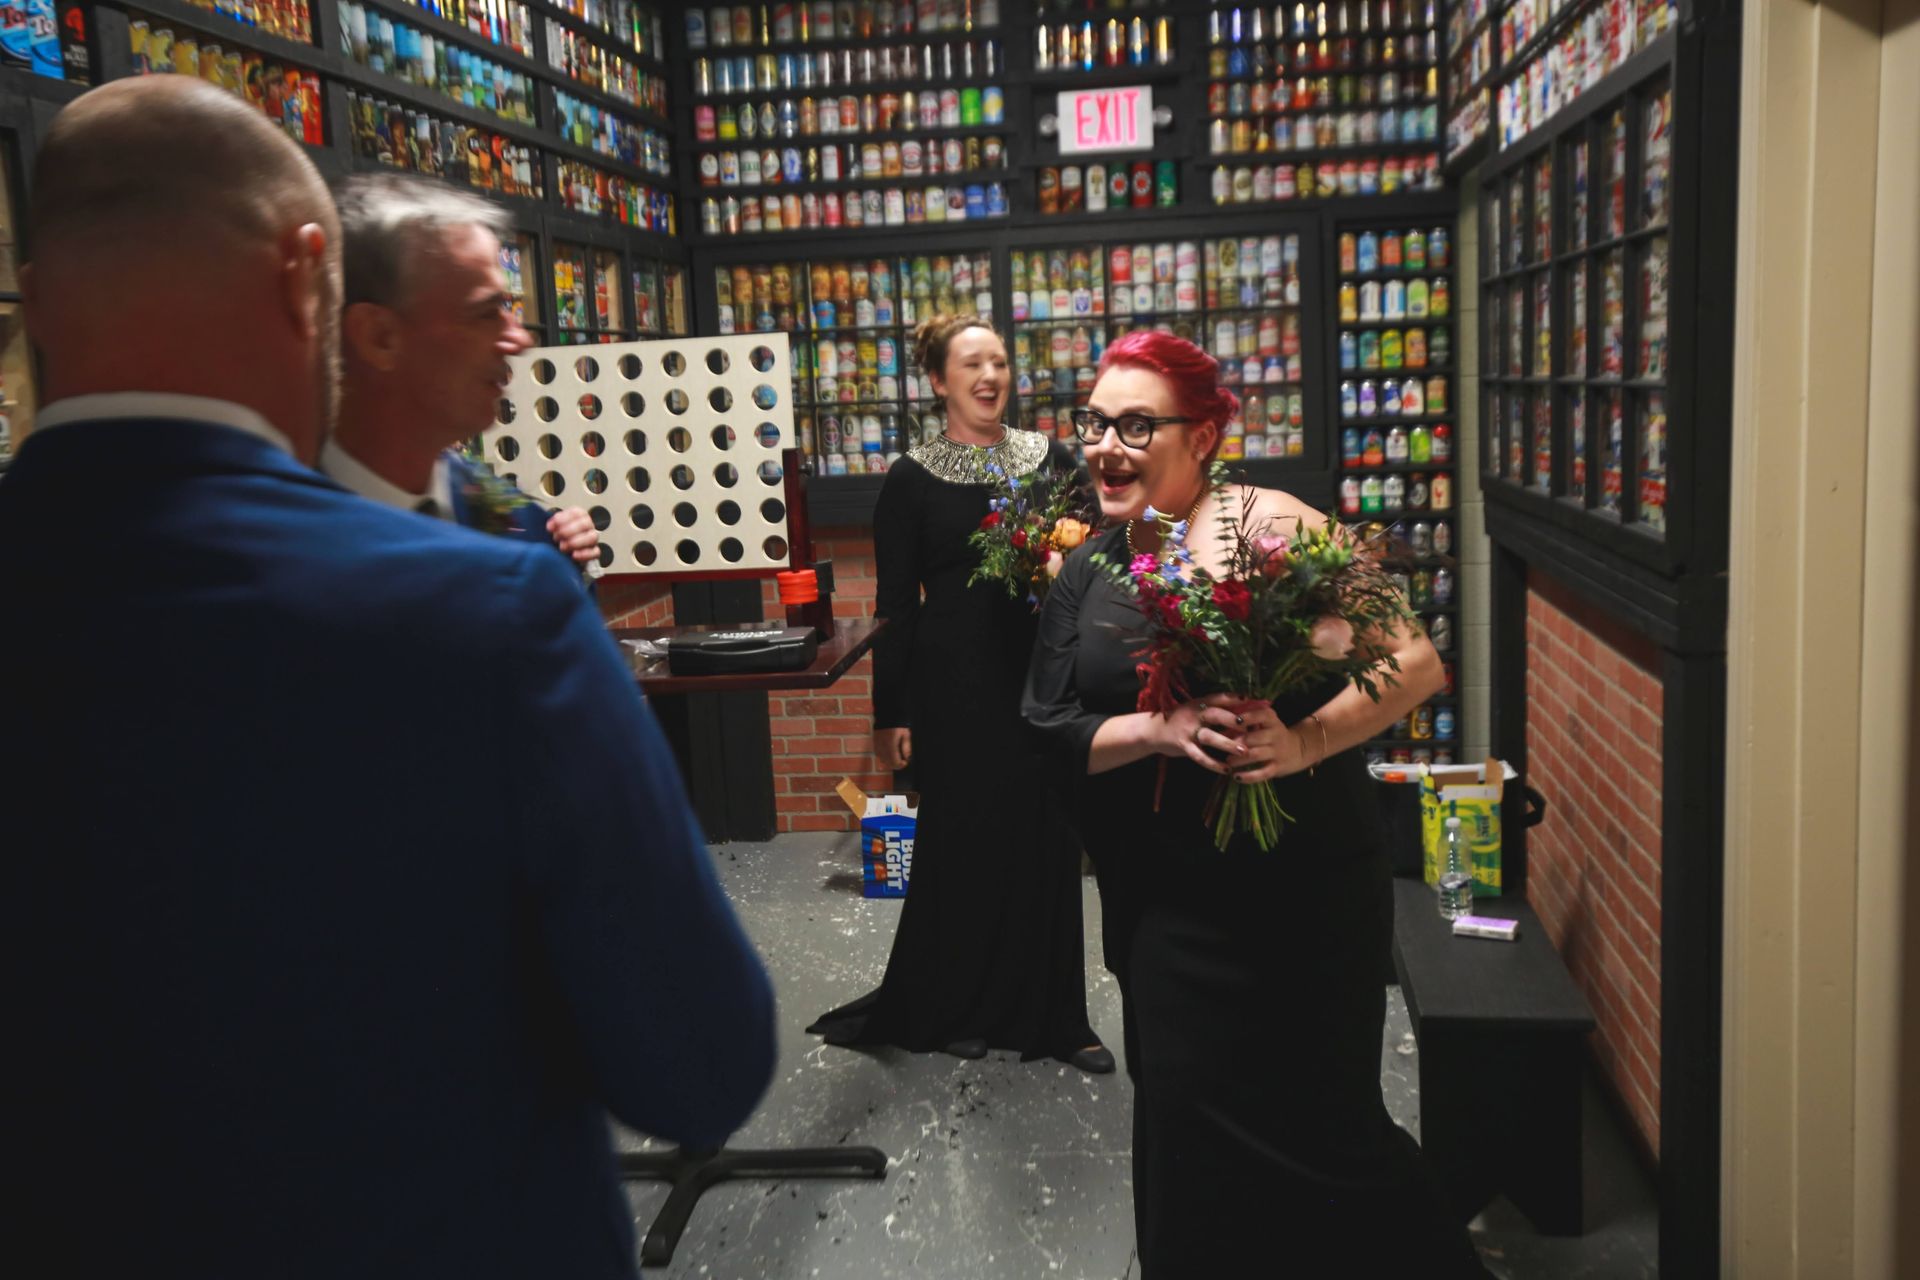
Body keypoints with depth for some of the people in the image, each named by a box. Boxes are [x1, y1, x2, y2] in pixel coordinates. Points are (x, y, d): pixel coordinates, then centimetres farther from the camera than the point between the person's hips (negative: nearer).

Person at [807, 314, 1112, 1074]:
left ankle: (1055, 1015, 21)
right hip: (957, 687, -2)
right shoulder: (912, 479, -1)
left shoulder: (1051, 460, 6)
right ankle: (955, 1008, 25)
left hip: (1045, 676, 3)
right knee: (963, 840, 5)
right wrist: (891, 713, -4)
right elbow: (896, 604, -2)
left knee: (1047, 839, 6)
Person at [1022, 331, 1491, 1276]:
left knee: (1314, 1122, 4)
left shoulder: (1268, 526, -12)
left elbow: (1414, 661, -14)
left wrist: (1303, 743, -28)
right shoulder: (1087, 571, 8)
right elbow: (1049, 729, 0)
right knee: (1184, 1121, 18)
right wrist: (1160, 729, -17)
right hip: (1162, 904, 6)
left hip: (1296, 888, -6)